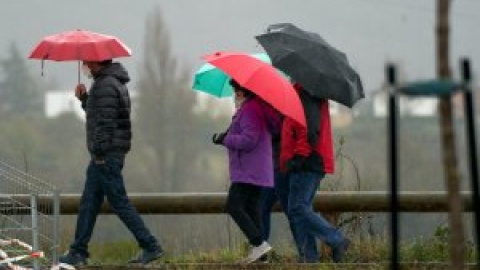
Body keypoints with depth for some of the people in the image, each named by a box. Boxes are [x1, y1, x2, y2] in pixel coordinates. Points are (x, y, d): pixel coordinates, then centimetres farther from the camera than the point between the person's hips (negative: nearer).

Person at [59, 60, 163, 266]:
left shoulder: (105, 85, -15)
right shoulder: (114, 82, 17)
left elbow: (105, 122, -21)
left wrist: (99, 153, -21)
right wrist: (84, 99, 13)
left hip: (106, 156, -11)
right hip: (110, 155, 11)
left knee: (119, 202, -7)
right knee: (88, 204, 11)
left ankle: (150, 247, -5)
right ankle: (78, 253, 13)